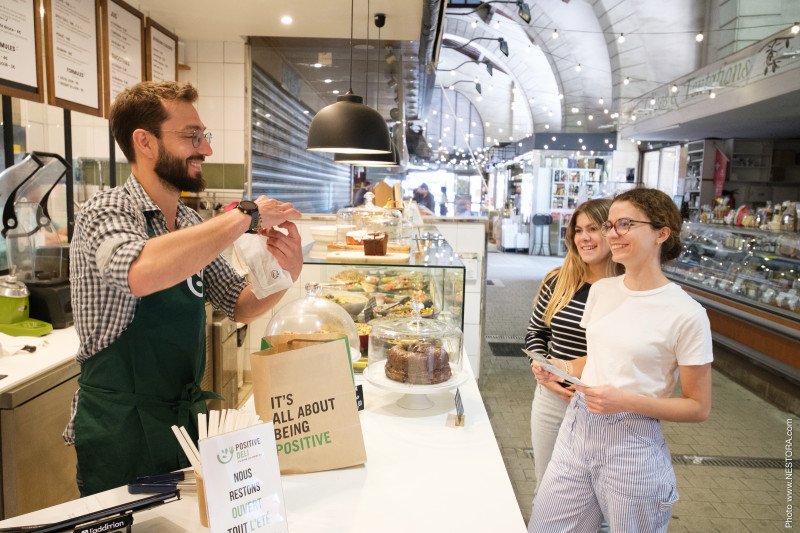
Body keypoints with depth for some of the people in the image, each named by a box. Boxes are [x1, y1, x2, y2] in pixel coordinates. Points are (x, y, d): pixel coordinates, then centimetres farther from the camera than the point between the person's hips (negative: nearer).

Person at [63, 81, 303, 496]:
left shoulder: (191, 225, 4)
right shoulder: (106, 212, -17)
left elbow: (239, 305, 8)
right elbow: (142, 272, -40)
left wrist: (283, 275, -13)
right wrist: (246, 215, -30)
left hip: (187, 418, 7)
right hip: (120, 437, -6)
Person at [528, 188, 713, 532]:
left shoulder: (686, 313, -13)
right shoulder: (601, 290, 5)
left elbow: (699, 407, -8)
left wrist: (627, 401, -21)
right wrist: (560, 369, -1)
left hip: (632, 445, -5)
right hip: (577, 429, 5)